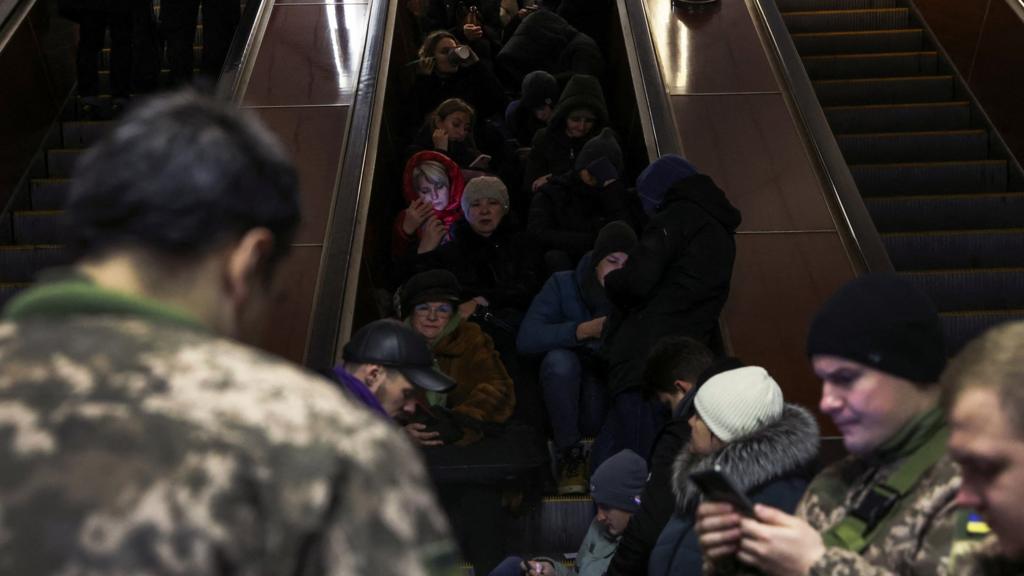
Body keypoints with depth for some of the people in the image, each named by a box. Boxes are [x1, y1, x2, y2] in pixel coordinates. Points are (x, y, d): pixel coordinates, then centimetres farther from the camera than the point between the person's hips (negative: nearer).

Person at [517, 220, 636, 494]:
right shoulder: (564, 284, -2)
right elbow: (526, 338, -16)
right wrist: (583, 331, -24)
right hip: (565, 397, 0)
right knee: (559, 359, -31)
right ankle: (570, 455, -19)